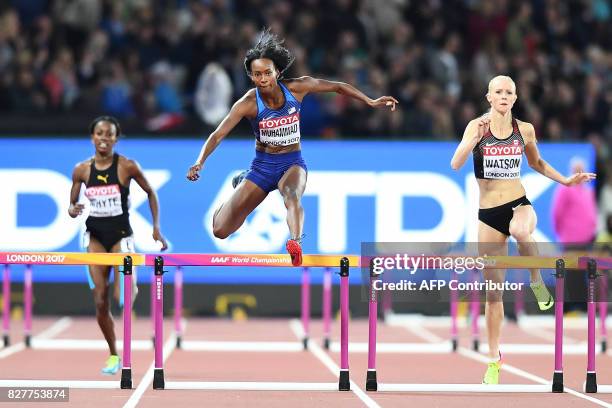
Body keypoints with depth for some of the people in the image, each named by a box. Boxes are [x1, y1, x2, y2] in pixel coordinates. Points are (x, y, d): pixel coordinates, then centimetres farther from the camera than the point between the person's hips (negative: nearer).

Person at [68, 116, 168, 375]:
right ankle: (113, 355, 14)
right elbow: (73, 203, 8)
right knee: (100, 301, -1)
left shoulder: (127, 166, -9)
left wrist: (156, 228, 0)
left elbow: (151, 193, 3)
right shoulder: (81, 170, -1)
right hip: (95, 235, 3)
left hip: (120, 234, -2)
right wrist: (72, 210, -16)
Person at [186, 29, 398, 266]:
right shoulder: (248, 104, -17)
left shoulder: (297, 88, -11)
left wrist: (371, 102, 5)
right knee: (220, 231, 2)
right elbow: (217, 135, -21)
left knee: (291, 195, -38)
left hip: (292, 163, 0)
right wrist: (200, 163, -37)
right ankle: (242, 186, 36)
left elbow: (337, 87, 3)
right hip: (262, 166, 0)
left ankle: (295, 243, -64)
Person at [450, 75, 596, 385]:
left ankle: (536, 280, -11)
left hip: (520, 205, 0)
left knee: (519, 230, -40)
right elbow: (455, 164, -18)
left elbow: (536, 163, 20)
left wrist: (566, 181, 11)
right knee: (493, 290, 3)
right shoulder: (477, 126, -5)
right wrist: (477, 136, -29)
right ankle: (494, 359, 16)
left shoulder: (524, 129, 2)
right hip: (488, 214, 0)